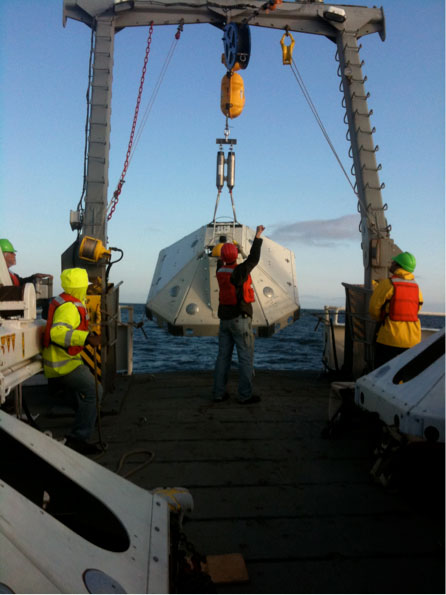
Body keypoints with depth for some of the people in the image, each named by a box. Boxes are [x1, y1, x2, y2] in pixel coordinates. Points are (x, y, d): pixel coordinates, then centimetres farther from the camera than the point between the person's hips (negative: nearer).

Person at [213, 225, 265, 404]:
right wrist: (257, 237, 1)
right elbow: (254, 259, -9)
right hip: (240, 319, -7)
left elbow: (220, 263, 26)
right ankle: (245, 395, 2)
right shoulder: (239, 272, -16)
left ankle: (218, 392, 13)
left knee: (223, 356, 10)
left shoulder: (220, 271, 3)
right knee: (246, 357, 0)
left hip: (224, 319, 7)